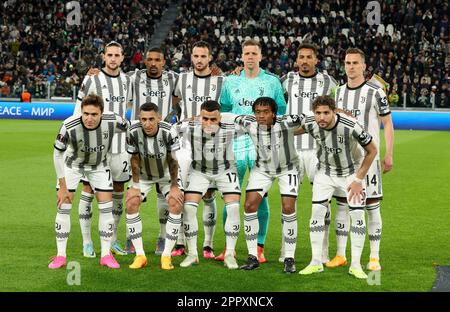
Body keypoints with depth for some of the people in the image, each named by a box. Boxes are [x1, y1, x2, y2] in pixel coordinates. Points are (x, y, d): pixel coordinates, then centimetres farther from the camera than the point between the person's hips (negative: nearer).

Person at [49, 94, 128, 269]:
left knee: (106, 207, -3)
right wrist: (63, 187, -18)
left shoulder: (112, 122, -32)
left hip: (99, 166, 2)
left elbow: (131, 128, -7)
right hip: (73, 164, -2)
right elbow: (58, 155, -21)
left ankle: (106, 255, 8)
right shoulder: (69, 127, -35)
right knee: (63, 207, -7)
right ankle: (60, 256, 4)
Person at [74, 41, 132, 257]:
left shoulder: (125, 80, 11)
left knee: (118, 190, 9)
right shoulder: (92, 79, -6)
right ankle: (87, 243, 4)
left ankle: (113, 239, 20)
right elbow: (79, 112, -6)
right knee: (89, 190, -3)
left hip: (120, 143, 5)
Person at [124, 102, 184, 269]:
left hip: (166, 174, -1)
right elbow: (135, 160, -12)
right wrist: (135, 185, -12)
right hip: (144, 175, 1)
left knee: (176, 204, -19)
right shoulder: (134, 132, -26)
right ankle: (140, 255, -6)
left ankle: (166, 255, -10)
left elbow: (172, 160, -15)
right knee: (131, 203, -15)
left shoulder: (169, 132, -29)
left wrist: (174, 186, -14)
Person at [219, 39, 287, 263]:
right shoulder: (231, 82, 12)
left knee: (260, 196, -1)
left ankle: (259, 248, 6)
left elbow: (281, 110, 12)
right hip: (236, 142, 2)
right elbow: (223, 109, 21)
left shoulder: (272, 81, 6)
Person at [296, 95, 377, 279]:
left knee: (357, 215, -9)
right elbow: (294, 130, 6)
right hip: (325, 172, 3)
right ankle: (316, 263, 3)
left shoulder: (351, 127, -32)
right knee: (317, 212, -7)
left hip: (352, 172, -2)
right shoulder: (311, 124, -22)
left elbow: (372, 150, -17)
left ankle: (355, 265, 2)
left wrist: (358, 180, -14)